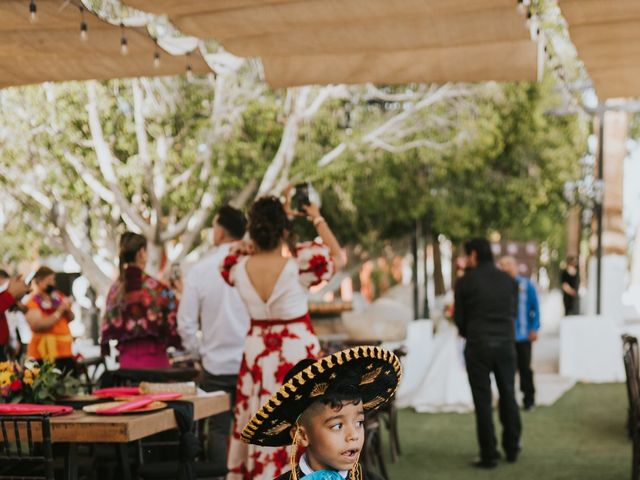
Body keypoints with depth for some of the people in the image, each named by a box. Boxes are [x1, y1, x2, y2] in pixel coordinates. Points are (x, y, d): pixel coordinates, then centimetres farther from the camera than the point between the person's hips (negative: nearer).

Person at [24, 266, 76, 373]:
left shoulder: (58, 296, 11)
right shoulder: (32, 302, -8)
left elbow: (70, 318, 17)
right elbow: (36, 325, -22)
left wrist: (67, 310, -5)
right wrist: (58, 312, -19)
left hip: (65, 350, 7)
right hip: (45, 353, -7)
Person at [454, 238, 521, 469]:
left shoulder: (466, 281, -5)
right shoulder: (509, 280, 6)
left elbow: (459, 318, 0)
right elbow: (513, 312, 9)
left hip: (478, 345, -3)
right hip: (506, 344, 3)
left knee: (483, 400, 2)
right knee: (508, 396, 15)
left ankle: (489, 455, 3)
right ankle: (512, 449, 21)